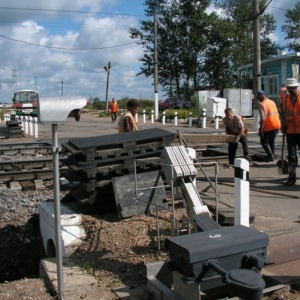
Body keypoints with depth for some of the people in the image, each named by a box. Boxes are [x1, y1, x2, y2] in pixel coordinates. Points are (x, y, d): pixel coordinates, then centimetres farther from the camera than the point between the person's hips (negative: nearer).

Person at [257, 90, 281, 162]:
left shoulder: (261, 104, -11)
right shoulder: (272, 102, 13)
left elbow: (263, 118, -20)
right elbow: (278, 114, 16)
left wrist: (261, 129, -19)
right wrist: (279, 124, 24)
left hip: (268, 126, -7)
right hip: (276, 125, 8)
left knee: (264, 142, 4)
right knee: (272, 141, 18)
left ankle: (270, 156, -4)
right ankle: (272, 156, 19)